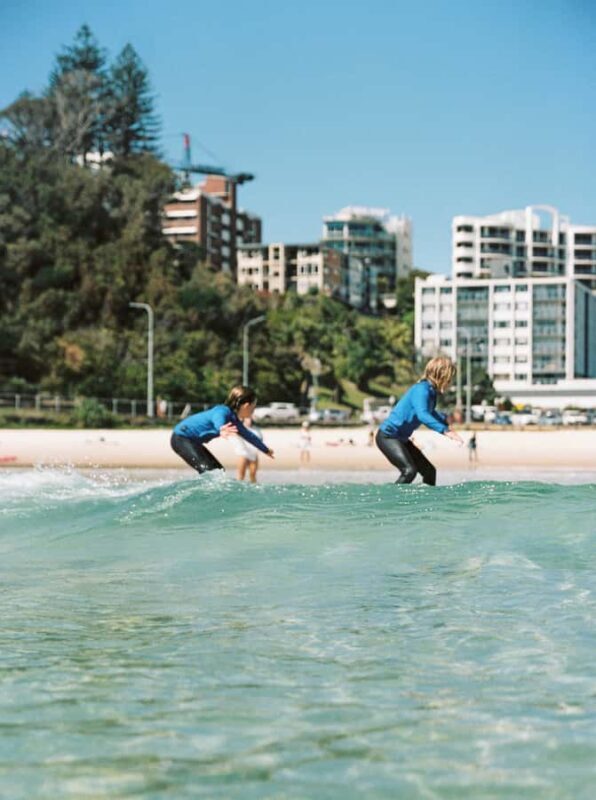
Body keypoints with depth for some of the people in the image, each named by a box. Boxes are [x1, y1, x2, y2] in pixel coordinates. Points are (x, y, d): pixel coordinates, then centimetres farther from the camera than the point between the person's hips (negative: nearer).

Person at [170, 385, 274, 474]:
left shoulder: (234, 422, 7)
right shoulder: (223, 411, -24)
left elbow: (250, 436, 28)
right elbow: (218, 420, -51)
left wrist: (266, 450, 44)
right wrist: (221, 430, -77)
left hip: (192, 441, 10)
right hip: (181, 438, -10)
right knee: (207, 470, -24)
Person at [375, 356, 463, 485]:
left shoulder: (431, 392, 8)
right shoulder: (421, 390, -21)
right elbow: (422, 415, -41)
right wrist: (445, 430, -48)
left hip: (401, 439, 10)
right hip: (387, 436, -10)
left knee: (429, 471, 10)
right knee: (409, 470, -27)